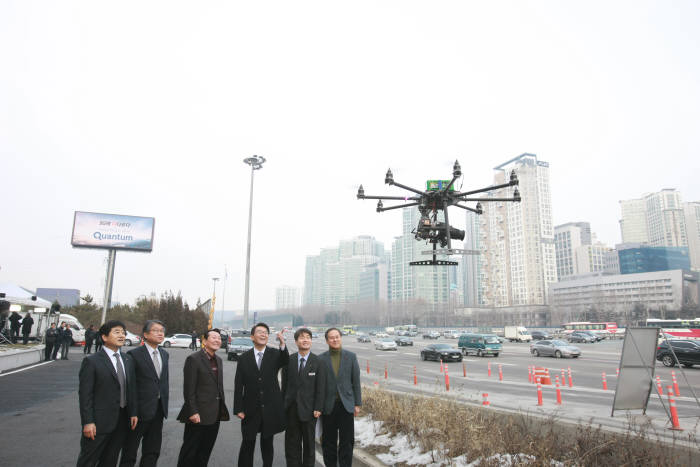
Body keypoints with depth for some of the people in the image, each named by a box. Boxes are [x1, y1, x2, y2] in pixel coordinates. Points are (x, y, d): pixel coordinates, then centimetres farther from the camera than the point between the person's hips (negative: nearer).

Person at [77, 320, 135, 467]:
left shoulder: (127, 359, 8)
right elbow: (85, 394, -12)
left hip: (122, 421, 6)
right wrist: (87, 422, -16)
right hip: (100, 422, -5)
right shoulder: (91, 361, -11)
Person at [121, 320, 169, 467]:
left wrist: (165, 403, 9)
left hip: (159, 410, 6)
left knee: (153, 451, 16)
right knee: (130, 449, 10)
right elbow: (131, 387, -14)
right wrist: (133, 413, -16)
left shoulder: (164, 354, 8)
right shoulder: (135, 354, -13)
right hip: (141, 410, -6)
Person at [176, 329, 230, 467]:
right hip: (199, 415, -7)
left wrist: (222, 407, 13)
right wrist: (193, 412, -19)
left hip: (215, 415, 7)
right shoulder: (193, 359, -12)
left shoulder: (218, 360, 12)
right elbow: (189, 389, -15)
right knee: (190, 450, 6)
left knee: (206, 451, 16)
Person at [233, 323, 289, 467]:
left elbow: (285, 361, -26)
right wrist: (238, 409, -5)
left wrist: (282, 344, -45)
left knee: (267, 444, 14)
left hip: (270, 409, 0)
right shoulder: (244, 358, -1)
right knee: (248, 444, 10)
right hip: (251, 410, 0)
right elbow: (238, 385, 0)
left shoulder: (275, 354, -3)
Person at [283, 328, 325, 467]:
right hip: (291, 408, 2)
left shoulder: (318, 362, -6)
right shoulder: (289, 360, 1)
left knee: (309, 443, 11)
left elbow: (321, 387, -6)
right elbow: (285, 384, 5)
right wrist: (283, 404, 2)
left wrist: (318, 408, -10)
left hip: (309, 409, -2)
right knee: (291, 443, 10)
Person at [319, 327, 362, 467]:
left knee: (347, 441, 3)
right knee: (329, 441, 10)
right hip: (328, 406, 0)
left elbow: (356, 381, 2)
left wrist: (357, 404, 0)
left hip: (346, 405, 0)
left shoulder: (351, 356, 1)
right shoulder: (321, 359, -1)